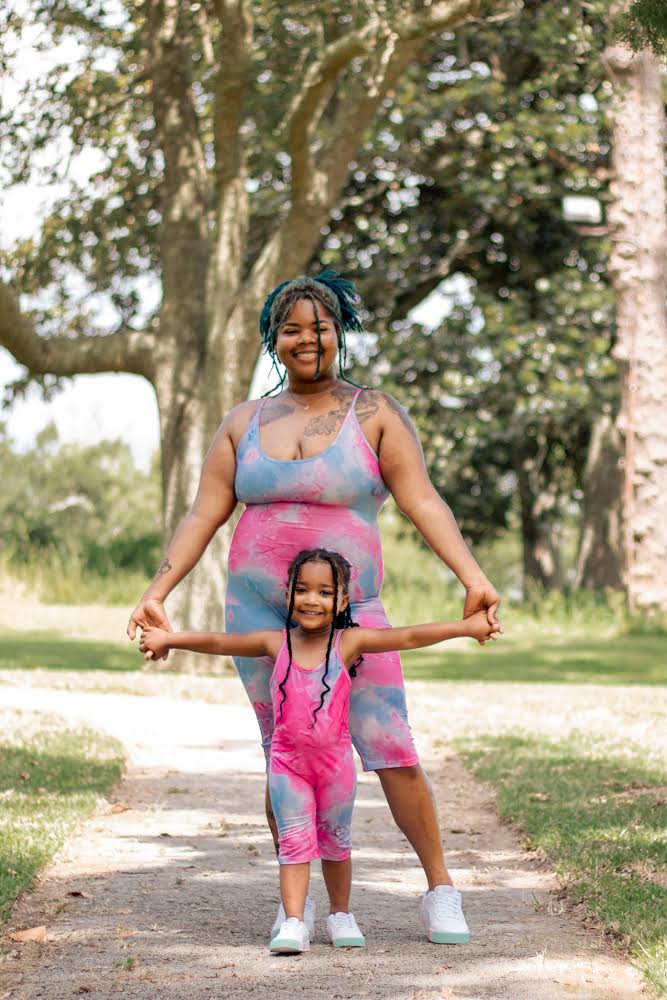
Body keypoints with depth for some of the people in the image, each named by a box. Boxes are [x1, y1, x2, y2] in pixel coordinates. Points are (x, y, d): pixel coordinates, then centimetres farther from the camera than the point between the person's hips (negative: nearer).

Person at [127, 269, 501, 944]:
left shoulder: (375, 414, 1)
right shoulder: (245, 423, 9)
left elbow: (423, 502, -8)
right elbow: (203, 516, 7)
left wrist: (473, 578, -20)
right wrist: (155, 595, -2)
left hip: (350, 610, -2)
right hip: (258, 611, 2)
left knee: (392, 754, -7)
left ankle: (440, 890, 6)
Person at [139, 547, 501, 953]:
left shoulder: (349, 642, -8)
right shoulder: (277, 643, -3)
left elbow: (410, 636, -11)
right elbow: (220, 642, 8)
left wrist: (466, 626, -14)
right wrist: (168, 639, 14)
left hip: (335, 760, 0)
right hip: (288, 762, 0)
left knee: (335, 842, 14)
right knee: (295, 841, -5)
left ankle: (340, 915, 29)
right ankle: (294, 923, -7)